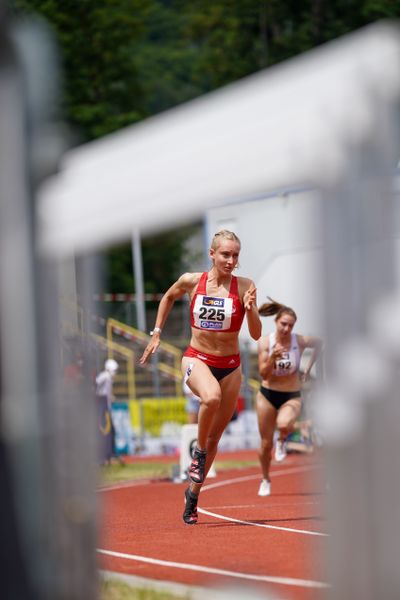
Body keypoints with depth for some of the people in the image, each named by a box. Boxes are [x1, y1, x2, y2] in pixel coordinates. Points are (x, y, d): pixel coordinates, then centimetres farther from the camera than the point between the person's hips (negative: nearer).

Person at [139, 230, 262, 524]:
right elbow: (169, 297, 17)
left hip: (230, 366, 1)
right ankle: (199, 452, -11)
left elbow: (256, 334, -12)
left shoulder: (245, 287, -9)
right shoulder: (191, 282, -6)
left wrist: (251, 309, -29)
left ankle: (194, 492, 25)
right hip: (196, 359, -1)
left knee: (215, 436, 7)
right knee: (211, 397, -36)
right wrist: (157, 333, 15)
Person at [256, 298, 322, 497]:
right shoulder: (265, 342, -12)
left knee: (283, 425, -34)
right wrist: (272, 357, -31)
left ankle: (282, 441, 3)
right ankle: (265, 480, 31)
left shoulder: (300, 341, -13)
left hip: (291, 396, -1)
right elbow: (264, 373, -14)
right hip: (268, 395, 1)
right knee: (266, 444, 7)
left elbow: (319, 343, 9)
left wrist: (308, 368, 7)